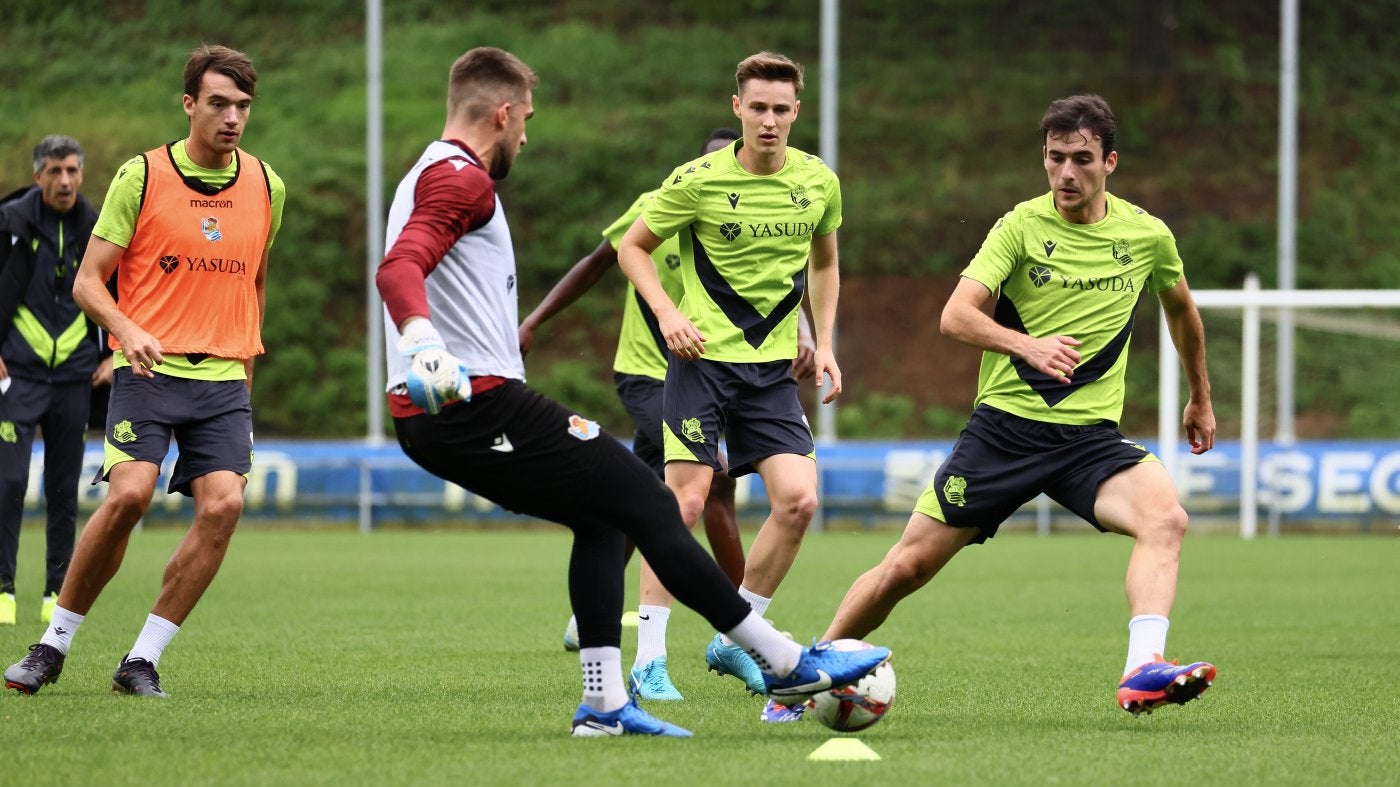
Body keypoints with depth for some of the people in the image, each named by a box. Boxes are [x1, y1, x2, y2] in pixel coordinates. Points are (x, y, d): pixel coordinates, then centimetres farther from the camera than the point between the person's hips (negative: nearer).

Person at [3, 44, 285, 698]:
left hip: (225, 380, 3)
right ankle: (54, 644, -4)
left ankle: (142, 661, -7)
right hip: (148, 372, -3)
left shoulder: (266, 186, 10)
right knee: (129, 493, -22)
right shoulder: (141, 176, -1)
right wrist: (128, 330, -19)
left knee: (223, 504, -17)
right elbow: (88, 281, 0)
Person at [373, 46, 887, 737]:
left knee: (601, 517, 18)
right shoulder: (463, 179, -10)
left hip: (431, 420, 11)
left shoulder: (430, 175, 21)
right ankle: (784, 662, -3)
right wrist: (421, 337, -46)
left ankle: (604, 703, 10)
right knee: (650, 505, -6)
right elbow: (399, 269, -27)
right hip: (479, 408, -11)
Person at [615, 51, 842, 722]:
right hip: (704, 357, -4)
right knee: (685, 500, -11)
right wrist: (667, 313, -13)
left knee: (798, 499, -9)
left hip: (773, 365, 4)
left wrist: (824, 344, 12)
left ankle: (733, 641, 8)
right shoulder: (699, 180, -9)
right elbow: (632, 246, 2)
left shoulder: (819, 183, 3)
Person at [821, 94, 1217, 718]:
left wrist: (1201, 398, 34)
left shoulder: (1147, 235, 4)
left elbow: (1181, 309, 26)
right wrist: (1027, 345, -36)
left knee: (1165, 518, -29)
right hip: (1004, 426, -2)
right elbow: (957, 315, -18)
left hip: (1090, 434, 2)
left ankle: (1142, 673, -41)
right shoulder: (1022, 226, -5)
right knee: (907, 566, -1)